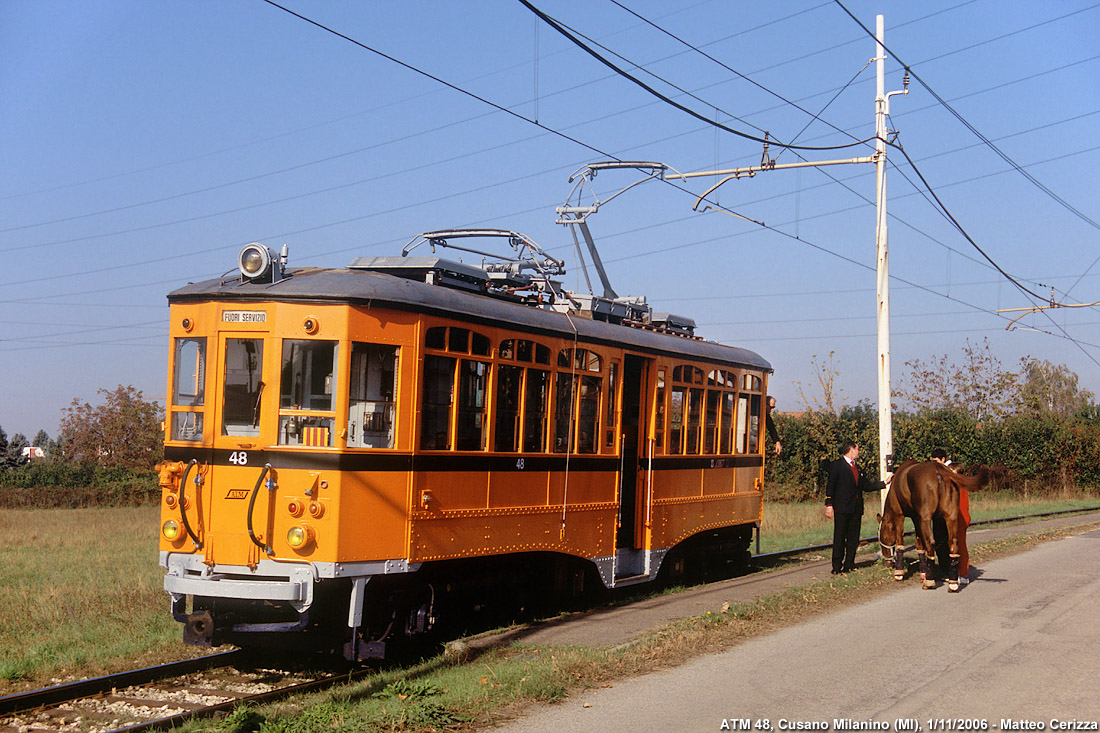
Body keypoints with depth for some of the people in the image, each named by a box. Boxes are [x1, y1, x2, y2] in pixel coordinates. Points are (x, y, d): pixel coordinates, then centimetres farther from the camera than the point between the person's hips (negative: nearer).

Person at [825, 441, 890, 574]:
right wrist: (829, 505, -13)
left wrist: (885, 482, 15)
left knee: (853, 538, 6)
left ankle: (849, 565, 13)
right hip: (842, 508, -7)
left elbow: (867, 486, 19)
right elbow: (830, 486, -5)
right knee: (839, 538, -5)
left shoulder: (857, 468, 20)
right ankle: (837, 567, 0)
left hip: (856, 508, 7)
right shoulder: (836, 465, -1)